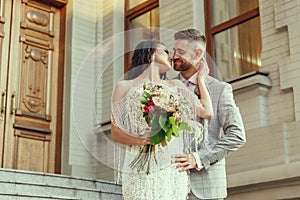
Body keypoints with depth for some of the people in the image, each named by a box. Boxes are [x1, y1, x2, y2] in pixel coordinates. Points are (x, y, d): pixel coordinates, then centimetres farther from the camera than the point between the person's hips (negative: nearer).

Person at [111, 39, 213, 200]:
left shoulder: (175, 86, 16)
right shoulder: (125, 87, 8)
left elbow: (206, 112, 4)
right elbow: (115, 133, 3)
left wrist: (200, 77, 14)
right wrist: (139, 140, -16)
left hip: (172, 167, 3)